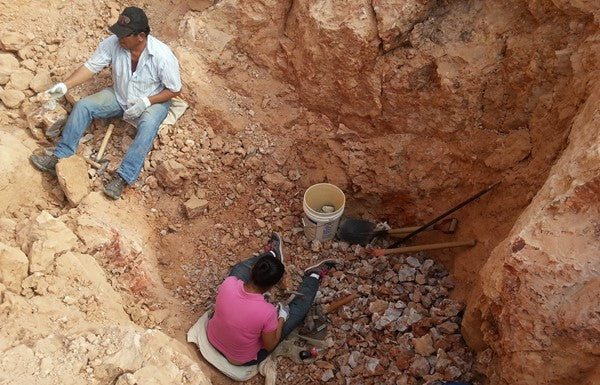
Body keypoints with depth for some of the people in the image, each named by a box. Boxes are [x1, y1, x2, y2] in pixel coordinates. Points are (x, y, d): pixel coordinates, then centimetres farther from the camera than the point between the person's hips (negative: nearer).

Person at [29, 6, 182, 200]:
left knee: (148, 125, -37)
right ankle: (59, 158, -7)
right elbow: (91, 66, -9)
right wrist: (65, 85, -23)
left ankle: (123, 177, -36)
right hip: (119, 96, 5)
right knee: (83, 106, -13)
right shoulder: (113, 43, -17)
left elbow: (174, 90, -18)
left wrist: (146, 102, -28)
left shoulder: (162, 55, -27)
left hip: (152, 101, -5)